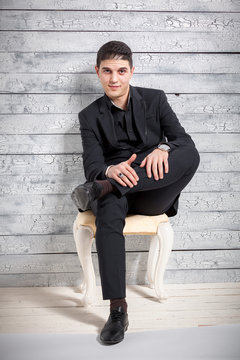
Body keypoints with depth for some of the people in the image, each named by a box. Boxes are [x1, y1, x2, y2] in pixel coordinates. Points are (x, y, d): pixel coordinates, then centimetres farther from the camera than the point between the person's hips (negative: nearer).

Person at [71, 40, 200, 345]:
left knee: (190, 155, -29)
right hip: (117, 191, 0)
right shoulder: (90, 116, 9)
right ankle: (118, 311, -32)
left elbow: (185, 140, -1)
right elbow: (92, 166, -2)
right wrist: (111, 170, -28)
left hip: (153, 194, 1)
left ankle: (96, 191, -30)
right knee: (108, 214, -38)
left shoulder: (155, 99, 9)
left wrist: (163, 148, -26)